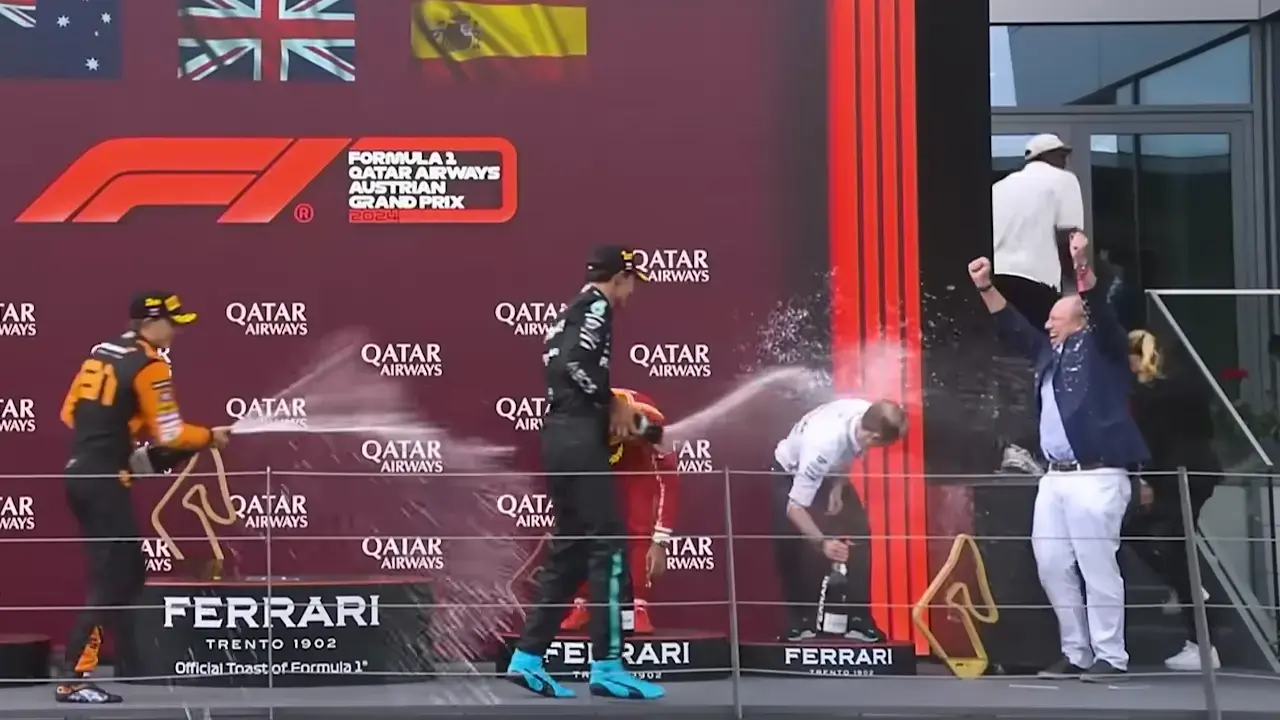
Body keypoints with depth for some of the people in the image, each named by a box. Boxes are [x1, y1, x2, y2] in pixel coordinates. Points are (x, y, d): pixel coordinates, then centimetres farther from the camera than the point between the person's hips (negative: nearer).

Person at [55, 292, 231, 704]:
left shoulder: (101, 353, 13)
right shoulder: (149, 364, -10)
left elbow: (70, 412, 15)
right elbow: (169, 435, -12)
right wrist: (211, 437, 2)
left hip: (80, 473, 9)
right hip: (104, 480, -9)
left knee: (129, 570, 17)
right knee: (110, 579, -7)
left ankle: (130, 663, 21)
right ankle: (74, 680, -12)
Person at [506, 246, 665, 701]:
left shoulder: (571, 312, 23)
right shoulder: (597, 307, -5)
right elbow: (574, 362, -21)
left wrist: (611, 408, 16)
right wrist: (613, 404, -10)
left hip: (559, 437, 10)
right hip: (580, 439, -10)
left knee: (569, 548, 12)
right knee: (607, 545, -7)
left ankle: (528, 658, 10)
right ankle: (606, 666, -7)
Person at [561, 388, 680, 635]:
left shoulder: (645, 423, -42)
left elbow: (668, 481, -35)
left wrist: (659, 541, -36)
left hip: (638, 466, -1)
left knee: (640, 531, -18)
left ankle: (638, 608, -10)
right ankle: (580, 606, -1)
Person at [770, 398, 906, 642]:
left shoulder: (867, 414, -30)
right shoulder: (824, 445, -47)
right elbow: (795, 507, -41)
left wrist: (837, 488, -12)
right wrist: (822, 542, -49)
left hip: (829, 471, 6)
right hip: (790, 473, -6)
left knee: (858, 534, -4)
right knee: (790, 548, -14)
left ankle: (857, 618, 1)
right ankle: (798, 620, 2)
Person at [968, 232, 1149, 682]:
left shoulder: (1101, 347, 0)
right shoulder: (1051, 353, 19)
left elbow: (1102, 314, -17)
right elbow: (1013, 329, 28)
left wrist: (1083, 269, -30)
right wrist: (986, 288, 22)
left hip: (1096, 477, -8)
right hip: (1055, 477, 8)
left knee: (1097, 567, -7)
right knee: (1052, 566, 7)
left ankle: (1110, 657, -1)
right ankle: (1077, 654, 15)